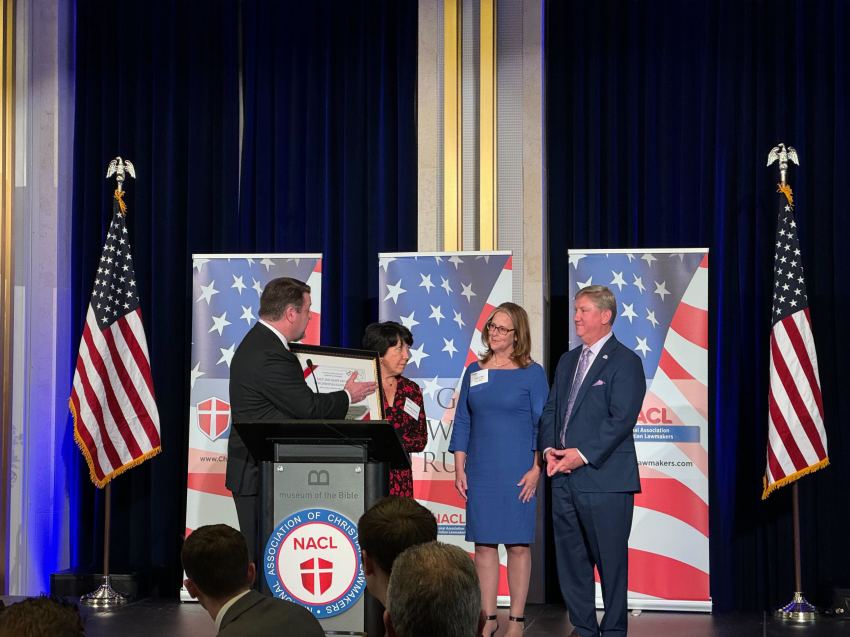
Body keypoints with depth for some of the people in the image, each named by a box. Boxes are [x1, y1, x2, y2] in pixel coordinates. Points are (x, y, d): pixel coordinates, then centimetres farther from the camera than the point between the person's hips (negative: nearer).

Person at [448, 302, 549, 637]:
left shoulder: (532, 373, 0)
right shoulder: (474, 371, 10)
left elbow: (542, 424, -2)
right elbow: (462, 422, 12)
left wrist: (536, 469, -10)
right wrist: (459, 469, 5)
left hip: (518, 472, -3)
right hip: (481, 472, 3)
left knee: (518, 544, 0)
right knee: (483, 544, 4)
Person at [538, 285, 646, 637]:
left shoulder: (625, 362, -5)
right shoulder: (567, 361, 19)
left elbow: (622, 418, -14)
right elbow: (551, 410, 18)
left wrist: (583, 455, -18)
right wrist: (549, 449, -1)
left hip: (604, 478, -7)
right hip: (564, 477, 7)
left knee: (610, 560, 0)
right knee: (570, 556, 10)